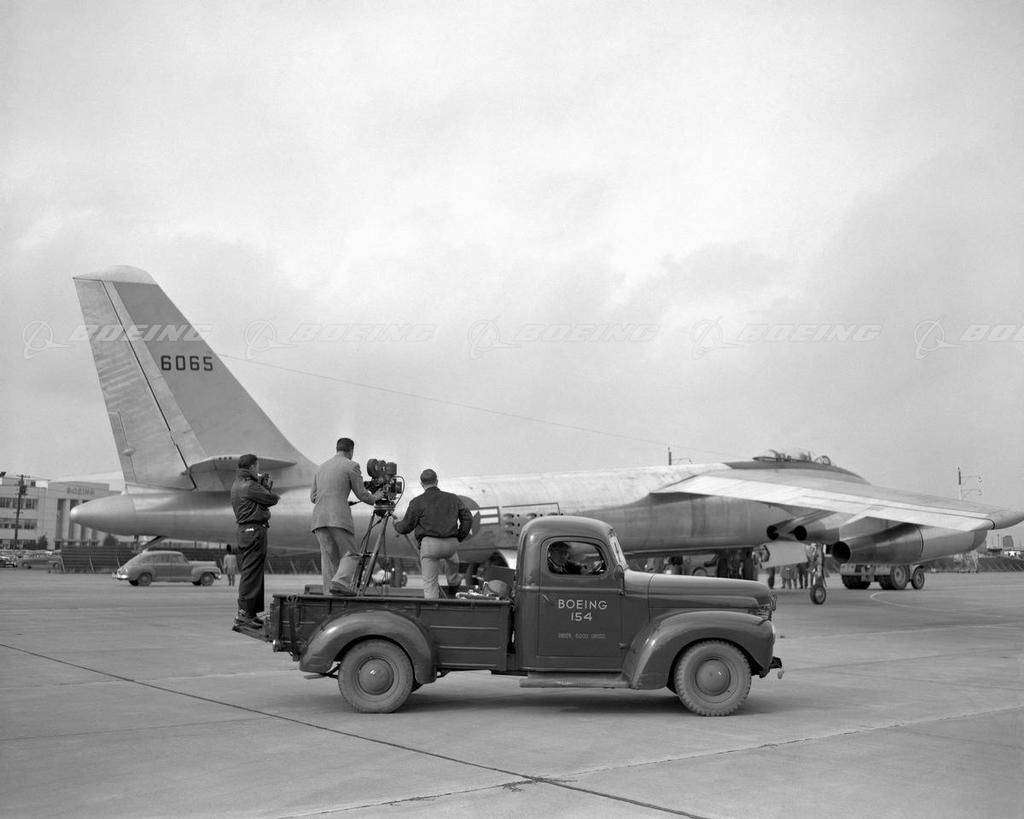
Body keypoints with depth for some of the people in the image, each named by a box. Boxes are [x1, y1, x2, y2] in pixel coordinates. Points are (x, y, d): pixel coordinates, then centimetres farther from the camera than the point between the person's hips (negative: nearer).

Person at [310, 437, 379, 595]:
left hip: (318, 518, 6)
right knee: (350, 554, -1)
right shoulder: (351, 466, 2)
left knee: (328, 557, 7)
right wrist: (374, 497, 22)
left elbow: (313, 497, 23)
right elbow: (362, 495, 3)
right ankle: (341, 582, -26)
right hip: (339, 517, -6)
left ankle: (329, 595, -1)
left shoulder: (321, 467, 21)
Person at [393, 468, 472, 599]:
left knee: (430, 582, 3)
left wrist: (397, 524, 28)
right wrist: (459, 538, 17)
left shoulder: (417, 502, 3)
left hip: (430, 544, -4)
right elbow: (467, 518, 9)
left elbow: (406, 527, 7)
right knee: (451, 557, 38)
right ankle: (454, 586, 49)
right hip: (452, 544, 4)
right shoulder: (453, 498, 13)